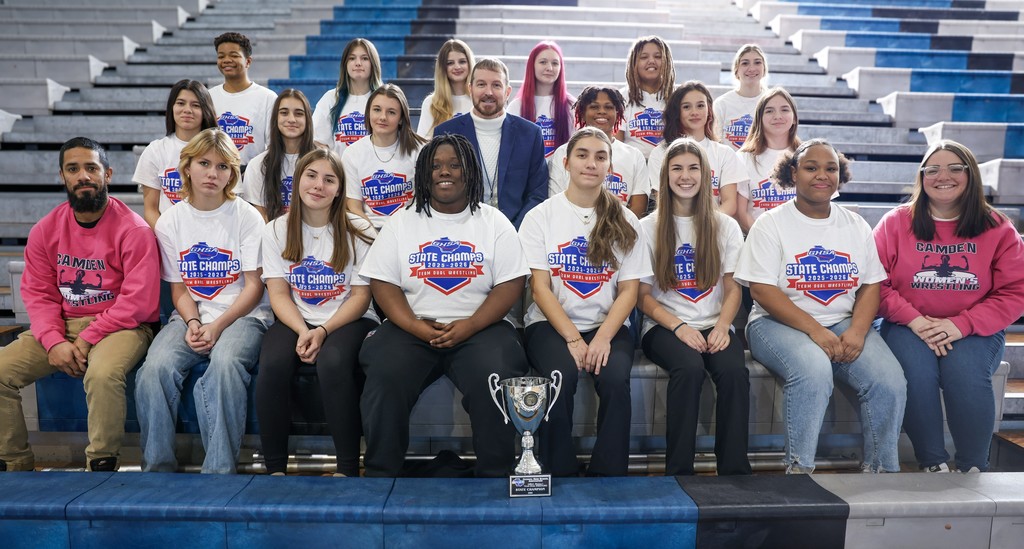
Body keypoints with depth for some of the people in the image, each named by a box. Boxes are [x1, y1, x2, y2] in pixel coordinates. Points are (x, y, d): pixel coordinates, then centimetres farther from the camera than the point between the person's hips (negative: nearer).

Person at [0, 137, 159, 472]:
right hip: (62, 325, 6)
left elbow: (139, 301, -15)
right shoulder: (45, 230, 7)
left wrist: (86, 341, -17)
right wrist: (55, 342, -13)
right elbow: (37, 294, 4)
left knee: (102, 374, -35)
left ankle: (102, 464, -13)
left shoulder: (134, 230, -11)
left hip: (120, 325, -6)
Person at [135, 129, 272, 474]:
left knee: (226, 363, -35)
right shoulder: (170, 222, 8)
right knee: (156, 366, -26)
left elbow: (254, 285, -4)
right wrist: (192, 323, -12)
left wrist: (217, 326, -15)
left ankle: (219, 469, -26)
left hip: (241, 315, -3)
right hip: (190, 317, 3)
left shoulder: (247, 216, -1)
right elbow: (178, 286, 9)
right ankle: (157, 466, -11)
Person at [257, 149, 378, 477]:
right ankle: (275, 466, -12)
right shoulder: (276, 231, 7)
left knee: (332, 364, -35)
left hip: (348, 321, -2)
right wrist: (303, 331, -18)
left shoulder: (357, 231, 0)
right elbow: (278, 293, 1)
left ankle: (348, 467, -21)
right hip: (294, 321, 2)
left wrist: (323, 331, -18)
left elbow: (360, 296, -3)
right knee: (272, 366, -30)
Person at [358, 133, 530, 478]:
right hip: (412, 329, 1)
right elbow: (382, 282, 6)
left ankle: (494, 475, -9)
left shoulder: (494, 222, 9)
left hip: (478, 329, -1)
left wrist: (469, 326, -14)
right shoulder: (403, 222, 13)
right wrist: (414, 326, -12)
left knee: (497, 379, -29)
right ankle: (380, 475, -6)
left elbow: (510, 285, 1)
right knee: (383, 378, -26)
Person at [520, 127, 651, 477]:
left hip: (608, 326, 2)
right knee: (561, 376, -31)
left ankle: (609, 478, -12)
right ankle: (558, 475, -12)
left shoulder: (625, 222, 9)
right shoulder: (541, 217, 4)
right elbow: (540, 288, -3)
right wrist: (573, 339, -16)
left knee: (616, 379, -28)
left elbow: (629, 290, 3)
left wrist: (603, 337, -15)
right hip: (551, 324, -1)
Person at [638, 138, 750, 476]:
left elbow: (733, 288, 8)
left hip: (713, 327, 2)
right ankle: (679, 470, -24)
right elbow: (643, 295, 2)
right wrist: (679, 327, -14)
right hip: (664, 328, -2)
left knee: (734, 371, -31)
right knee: (689, 368, -34)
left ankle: (734, 470, -19)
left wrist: (722, 327, -12)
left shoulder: (725, 226, 12)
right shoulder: (649, 227, 6)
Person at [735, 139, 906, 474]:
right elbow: (763, 291, -9)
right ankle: (799, 469, -20)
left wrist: (857, 331, -12)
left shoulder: (856, 226, 14)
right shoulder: (771, 224, 0)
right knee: (813, 369, -35)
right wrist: (814, 330, -19)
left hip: (844, 323, 4)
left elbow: (871, 285, 8)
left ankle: (882, 471, -2)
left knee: (890, 381, -21)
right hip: (780, 323, -4)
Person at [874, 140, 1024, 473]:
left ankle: (973, 469, -6)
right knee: (917, 373, -30)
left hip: (975, 332, 1)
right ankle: (932, 463, -8)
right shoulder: (896, 222, 1)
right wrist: (915, 321, -17)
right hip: (908, 328, 0)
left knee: (966, 376, -29)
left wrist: (962, 324, -14)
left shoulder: (997, 228, 4)